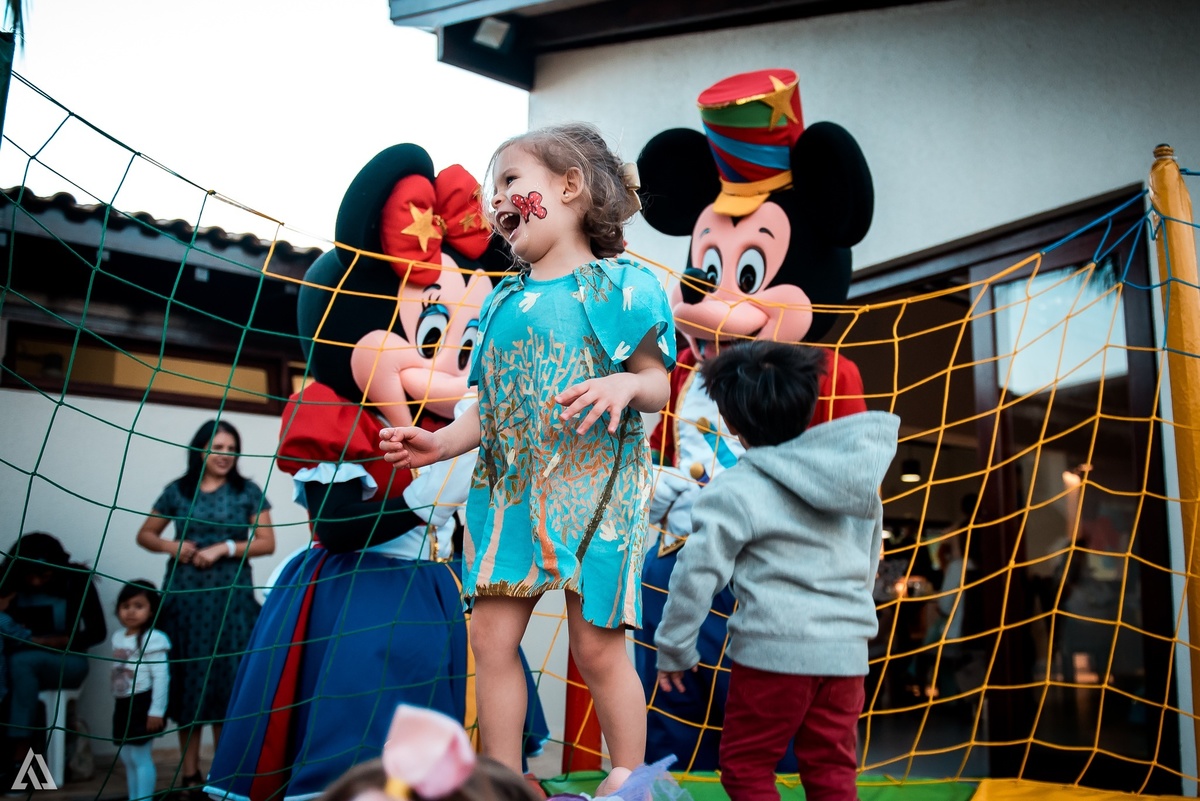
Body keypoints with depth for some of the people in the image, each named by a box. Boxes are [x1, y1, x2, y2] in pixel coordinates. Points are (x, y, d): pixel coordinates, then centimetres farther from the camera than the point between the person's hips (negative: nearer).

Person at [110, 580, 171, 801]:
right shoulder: (118, 636, 9)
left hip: (143, 704, -8)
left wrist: (157, 711, -19)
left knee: (140, 756, -6)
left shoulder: (154, 639, -16)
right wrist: (118, 704, 20)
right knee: (127, 757, 15)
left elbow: (161, 677, -18)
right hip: (123, 704, 8)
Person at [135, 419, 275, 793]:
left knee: (225, 679, -1)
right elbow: (145, 535, 15)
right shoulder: (177, 491, 7)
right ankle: (189, 773, 11)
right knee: (186, 679, 3)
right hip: (184, 596, 1)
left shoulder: (248, 491, 4)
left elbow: (267, 542, 1)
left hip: (230, 597, -1)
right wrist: (171, 547, -6)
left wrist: (225, 548, -11)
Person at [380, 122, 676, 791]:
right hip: (511, 488, 6)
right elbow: (495, 405, 17)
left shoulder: (619, 284, -2)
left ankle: (629, 784, 19)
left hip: (594, 487, -5)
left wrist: (627, 384, -26)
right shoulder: (501, 302, 14)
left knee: (597, 647, -1)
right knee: (492, 636, 3)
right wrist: (445, 442, 4)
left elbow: (659, 383, -5)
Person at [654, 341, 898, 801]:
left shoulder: (735, 491, -11)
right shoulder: (859, 478, 8)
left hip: (774, 651, -6)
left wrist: (674, 649, 2)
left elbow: (697, 574, -11)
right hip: (846, 651, 6)